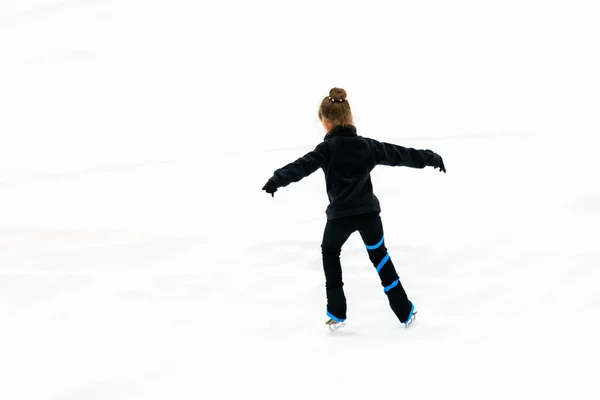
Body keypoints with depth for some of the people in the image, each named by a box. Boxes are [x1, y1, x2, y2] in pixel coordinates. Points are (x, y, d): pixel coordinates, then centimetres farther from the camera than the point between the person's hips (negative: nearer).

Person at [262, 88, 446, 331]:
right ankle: (405, 312, 17)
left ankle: (337, 313, 16)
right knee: (380, 257, 19)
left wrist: (277, 180, -30)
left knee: (329, 253, 22)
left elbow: (302, 166, -23)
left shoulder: (327, 149, -9)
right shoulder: (368, 146, 2)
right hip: (368, 211, 3)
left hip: (340, 215, -3)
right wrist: (432, 158, 22)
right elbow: (402, 155, 9)